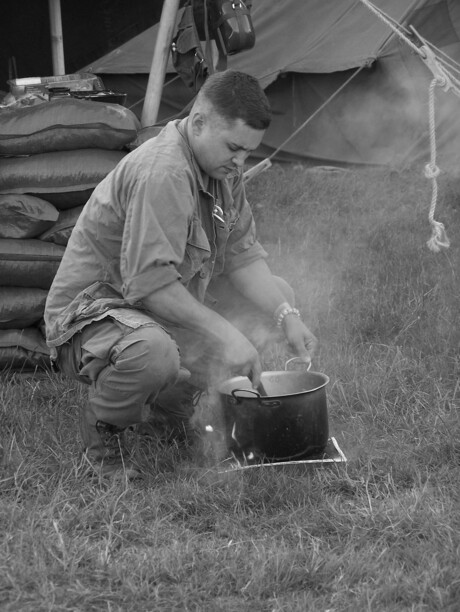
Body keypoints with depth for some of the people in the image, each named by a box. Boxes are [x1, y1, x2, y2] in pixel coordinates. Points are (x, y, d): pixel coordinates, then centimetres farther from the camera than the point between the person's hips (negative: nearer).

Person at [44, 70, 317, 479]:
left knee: (275, 295, 9)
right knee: (154, 352, -42)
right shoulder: (163, 173, -29)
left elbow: (242, 253, 4)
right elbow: (149, 282, -33)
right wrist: (223, 334, -31)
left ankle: (171, 403, 16)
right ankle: (103, 423, -6)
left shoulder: (222, 166, 2)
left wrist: (286, 317, -10)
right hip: (89, 314, -10)